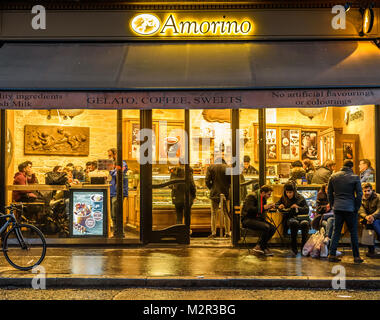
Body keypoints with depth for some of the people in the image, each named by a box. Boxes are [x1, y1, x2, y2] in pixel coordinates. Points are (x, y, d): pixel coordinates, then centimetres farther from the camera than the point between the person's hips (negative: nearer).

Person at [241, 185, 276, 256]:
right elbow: (249, 209, -25)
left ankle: (260, 246, -5)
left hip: (257, 218, 9)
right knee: (266, 227, -29)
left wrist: (269, 207, 1)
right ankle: (259, 246, -11)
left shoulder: (263, 198, 12)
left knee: (273, 228, -14)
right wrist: (263, 207, -24)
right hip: (247, 220, -9)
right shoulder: (252, 196, -14)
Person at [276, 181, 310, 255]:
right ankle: (294, 247, -26)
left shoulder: (300, 198, 4)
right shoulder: (283, 198, 9)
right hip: (290, 218, 0)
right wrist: (279, 206, 0)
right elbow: (276, 204, 24)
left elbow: (307, 210, -1)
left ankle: (304, 246, -21)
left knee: (305, 223, -37)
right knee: (294, 223, -38)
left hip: (301, 216, 0)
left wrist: (298, 207, -18)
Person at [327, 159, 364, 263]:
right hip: (350, 208, -3)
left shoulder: (333, 176, 5)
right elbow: (359, 194, -4)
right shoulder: (355, 177, -5)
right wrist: (357, 208, 4)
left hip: (337, 208, 3)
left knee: (336, 231, 9)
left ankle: (332, 254, 5)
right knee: (353, 232, 6)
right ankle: (356, 256, 11)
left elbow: (329, 192, 9)